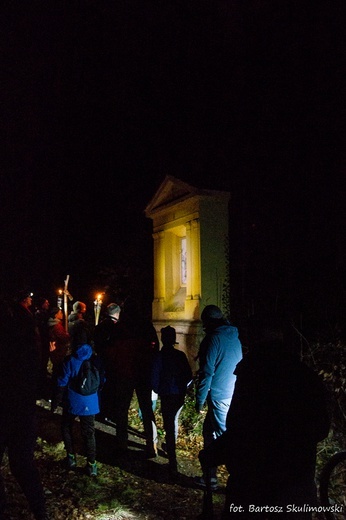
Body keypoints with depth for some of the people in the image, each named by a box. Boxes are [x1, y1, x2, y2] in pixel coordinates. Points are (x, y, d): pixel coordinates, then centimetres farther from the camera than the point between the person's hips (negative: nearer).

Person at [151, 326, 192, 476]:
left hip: (167, 395, -4)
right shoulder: (181, 355, -1)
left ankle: (173, 464, -2)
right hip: (180, 395, 4)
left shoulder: (159, 356, -10)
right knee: (174, 421, 26)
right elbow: (189, 376, 1)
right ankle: (171, 448, 47)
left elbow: (154, 378, -10)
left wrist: (157, 390, 9)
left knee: (169, 426, 0)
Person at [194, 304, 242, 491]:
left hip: (220, 397, -8)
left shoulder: (213, 339, -15)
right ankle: (209, 476, 25)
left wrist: (200, 400, -7)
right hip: (235, 395, 8)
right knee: (210, 432, 17)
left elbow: (206, 372, -15)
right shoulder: (234, 337, 9)